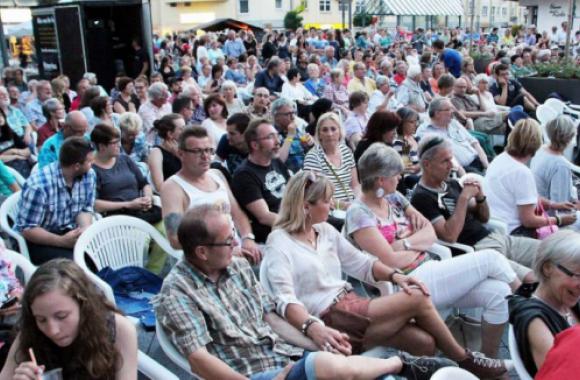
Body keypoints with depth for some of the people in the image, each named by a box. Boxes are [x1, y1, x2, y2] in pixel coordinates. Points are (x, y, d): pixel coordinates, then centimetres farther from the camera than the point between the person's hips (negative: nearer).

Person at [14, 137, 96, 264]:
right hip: (36, 240, -5)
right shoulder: (38, 186, -26)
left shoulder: (89, 175, -7)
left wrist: (86, 230, -22)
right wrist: (62, 241, -31)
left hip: (69, 233, 6)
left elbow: (85, 209, 0)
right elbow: (27, 229, -21)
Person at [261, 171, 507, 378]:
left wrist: (394, 275, -4)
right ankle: (464, 360, 5)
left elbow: (361, 263, 15)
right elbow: (285, 299, -21)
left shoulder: (325, 231, 12)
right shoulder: (279, 243, -9)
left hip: (350, 304, 7)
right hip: (328, 318, -7)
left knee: (425, 342, -16)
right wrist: (313, 328, -39)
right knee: (417, 298, -13)